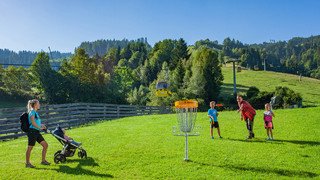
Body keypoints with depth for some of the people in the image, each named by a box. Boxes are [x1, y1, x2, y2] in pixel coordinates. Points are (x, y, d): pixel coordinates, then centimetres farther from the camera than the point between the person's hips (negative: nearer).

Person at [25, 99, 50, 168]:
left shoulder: (35, 112, 17)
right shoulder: (32, 112, -11)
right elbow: (33, 122, -19)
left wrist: (41, 125, 10)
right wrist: (40, 128, -11)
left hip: (37, 132, 9)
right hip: (32, 131, -9)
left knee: (45, 145, 7)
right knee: (30, 148, 1)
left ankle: (43, 161, 16)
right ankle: (27, 163, 13)